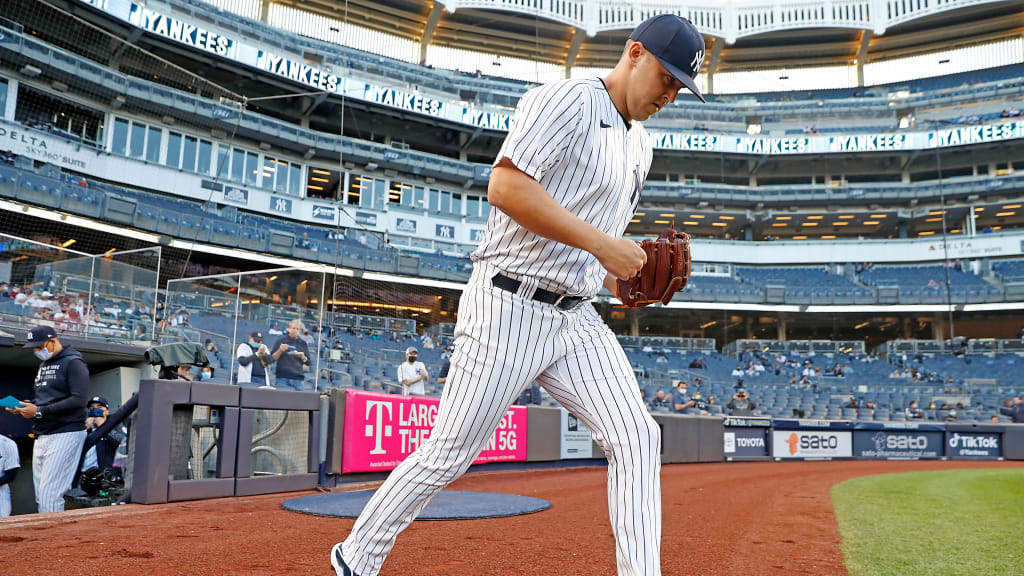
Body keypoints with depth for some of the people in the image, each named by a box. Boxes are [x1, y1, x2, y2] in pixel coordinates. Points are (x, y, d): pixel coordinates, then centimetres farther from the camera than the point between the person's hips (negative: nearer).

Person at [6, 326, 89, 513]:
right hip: (42, 436, 9)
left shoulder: (73, 363, -8)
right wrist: (24, 407, 6)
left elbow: (78, 400, -18)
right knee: (40, 495, 8)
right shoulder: (44, 364, 20)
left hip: (65, 433, -9)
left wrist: (39, 411, -18)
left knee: (49, 492, -13)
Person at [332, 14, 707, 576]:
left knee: (636, 436, -4)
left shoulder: (639, 147, 19)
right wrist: (601, 243, -21)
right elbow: (505, 187, -23)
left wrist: (623, 279, 8)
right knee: (449, 455, 1)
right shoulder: (568, 100, -9)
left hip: (576, 319, 8)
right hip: (507, 309, -8)